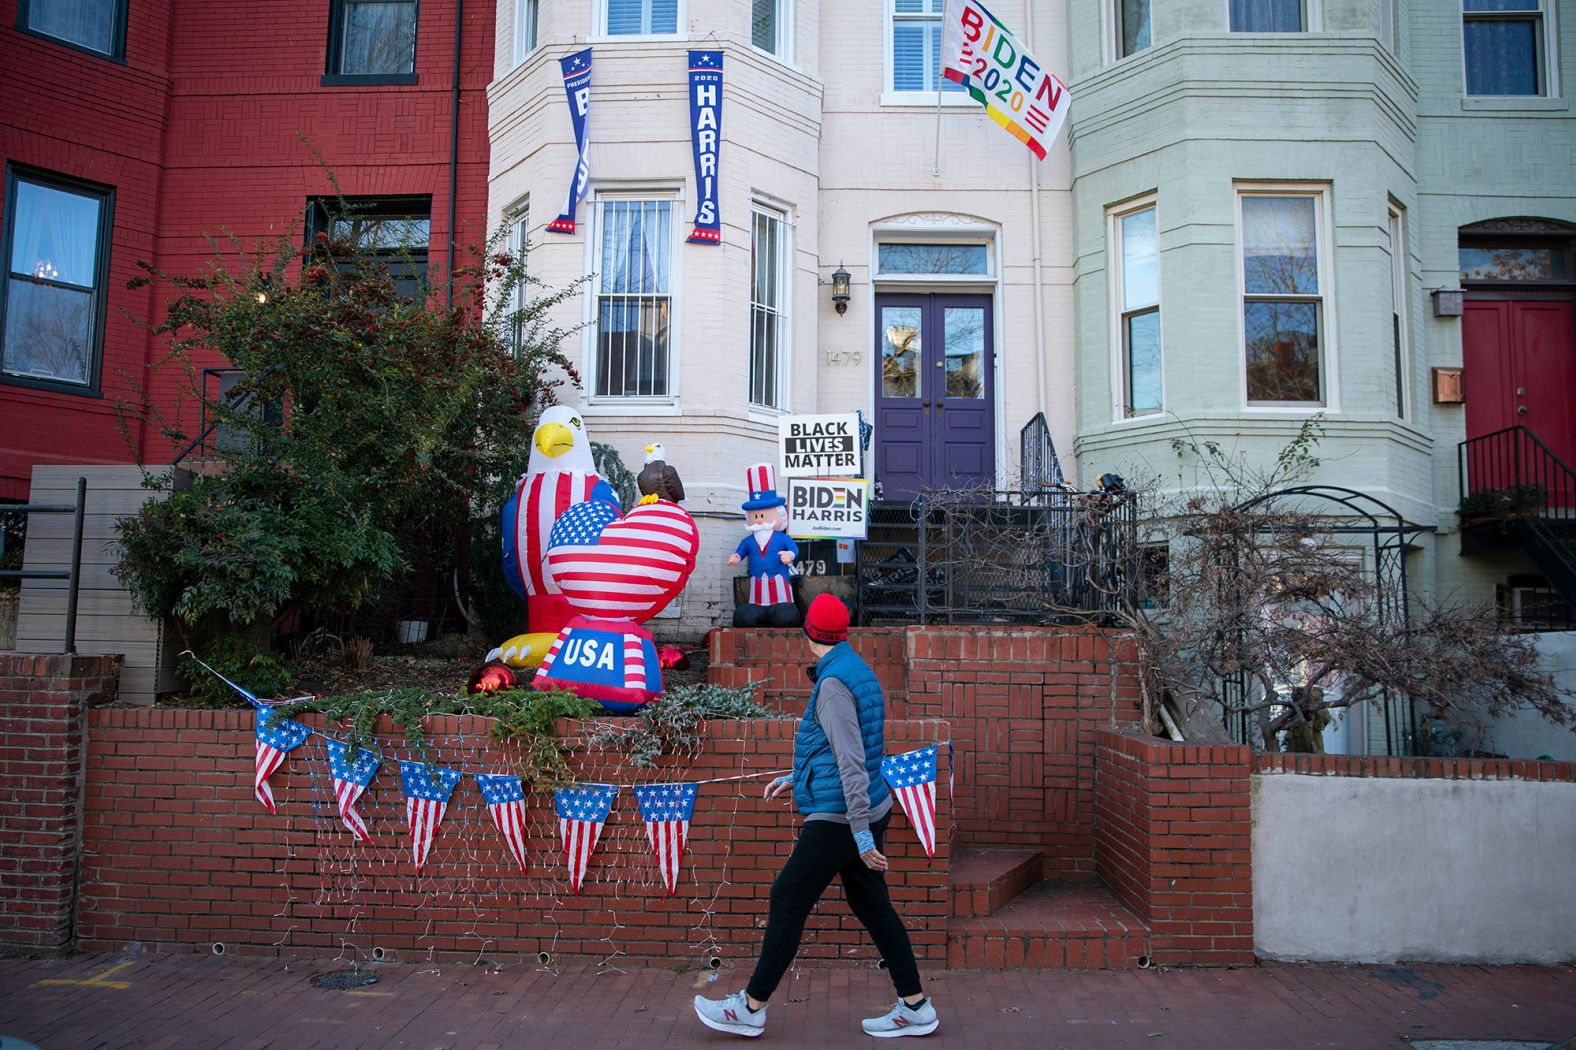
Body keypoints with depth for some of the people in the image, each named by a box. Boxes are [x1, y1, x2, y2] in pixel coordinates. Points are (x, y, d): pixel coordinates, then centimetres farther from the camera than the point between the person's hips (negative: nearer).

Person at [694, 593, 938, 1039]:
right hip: (870, 811, 10)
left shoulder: (834, 683, -18)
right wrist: (796, 777, 28)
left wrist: (862, 834, -23)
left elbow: (851, 763, -23)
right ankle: (915, 1007, 21)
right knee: (871, 905, 15)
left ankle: (751, 1007, 13)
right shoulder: (856, 670, 11)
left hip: (838, 818, -10)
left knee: (788, 902, 1)